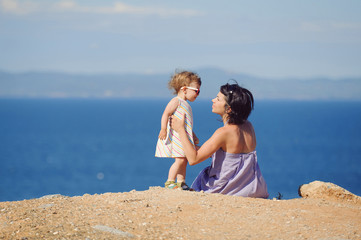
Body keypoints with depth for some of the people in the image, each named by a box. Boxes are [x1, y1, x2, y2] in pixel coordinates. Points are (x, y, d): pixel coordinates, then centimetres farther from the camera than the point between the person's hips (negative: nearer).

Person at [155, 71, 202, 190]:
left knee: (184, 161, 9)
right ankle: (170, 182, -10)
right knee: (180, 160, -14)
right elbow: (166, 114, -18)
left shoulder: (185, 105, 21)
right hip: (175, 137, -10)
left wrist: (193, 137, 33)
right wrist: (163, 129, -29)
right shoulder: (176, 101, -8)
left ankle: (181, 183, 14)